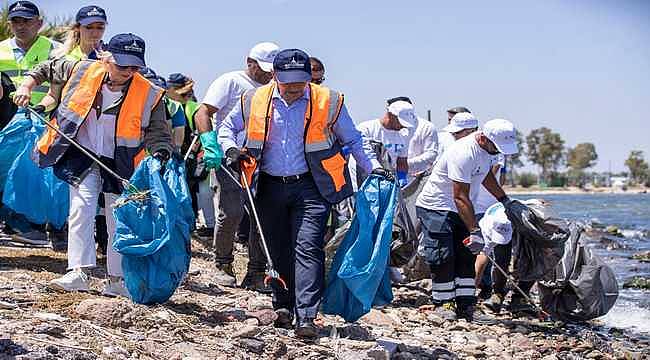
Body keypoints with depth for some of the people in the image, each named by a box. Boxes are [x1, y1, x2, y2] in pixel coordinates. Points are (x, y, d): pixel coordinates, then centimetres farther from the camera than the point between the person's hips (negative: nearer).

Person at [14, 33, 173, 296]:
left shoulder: (149, 94, -12)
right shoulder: (81, 71, -8)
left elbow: (159, 134, -6)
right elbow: (46, 69, 10)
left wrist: (160, 155, -26)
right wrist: (26, 86, -3)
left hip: (121, 165, 0)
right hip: (82, 158, 0)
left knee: (120, 222, 5)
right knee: (81, 208, -16)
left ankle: (117, 279, 16)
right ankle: (78, 272, -18)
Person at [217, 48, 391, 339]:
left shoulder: (328, 102, -3)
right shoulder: (255, 101, 1)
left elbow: (353, 140, 9)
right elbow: (227, 127, 18)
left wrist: (373, 166, -3)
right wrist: (230, 148, -2)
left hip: (310, 187, -3)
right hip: (270, 187, 3)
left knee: (308, 248, -13)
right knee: (277, 250, 10)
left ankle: (306, 317, -17)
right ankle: (283, 306, 25)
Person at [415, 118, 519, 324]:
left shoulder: (487, 147, -1)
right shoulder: (464, 154, -30)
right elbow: (460, 197, -32)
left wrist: (504, 200, 22)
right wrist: (475, 231, -34)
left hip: (459, 210, 9)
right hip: (436, 208, -9)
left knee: (466, 257, 3)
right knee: (443, 257, -10)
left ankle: (466, 307, 3)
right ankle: (442, 303, 3)